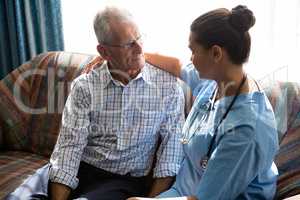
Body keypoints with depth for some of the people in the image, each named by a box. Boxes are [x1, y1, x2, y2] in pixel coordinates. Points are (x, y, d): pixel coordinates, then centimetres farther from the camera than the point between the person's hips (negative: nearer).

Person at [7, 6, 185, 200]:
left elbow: (171, 150, -2)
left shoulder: (168, 86, -3)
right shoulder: (84, 86, -1)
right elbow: (71, 145, -8)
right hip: (82, 171, 2)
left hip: (127, 181, -1)